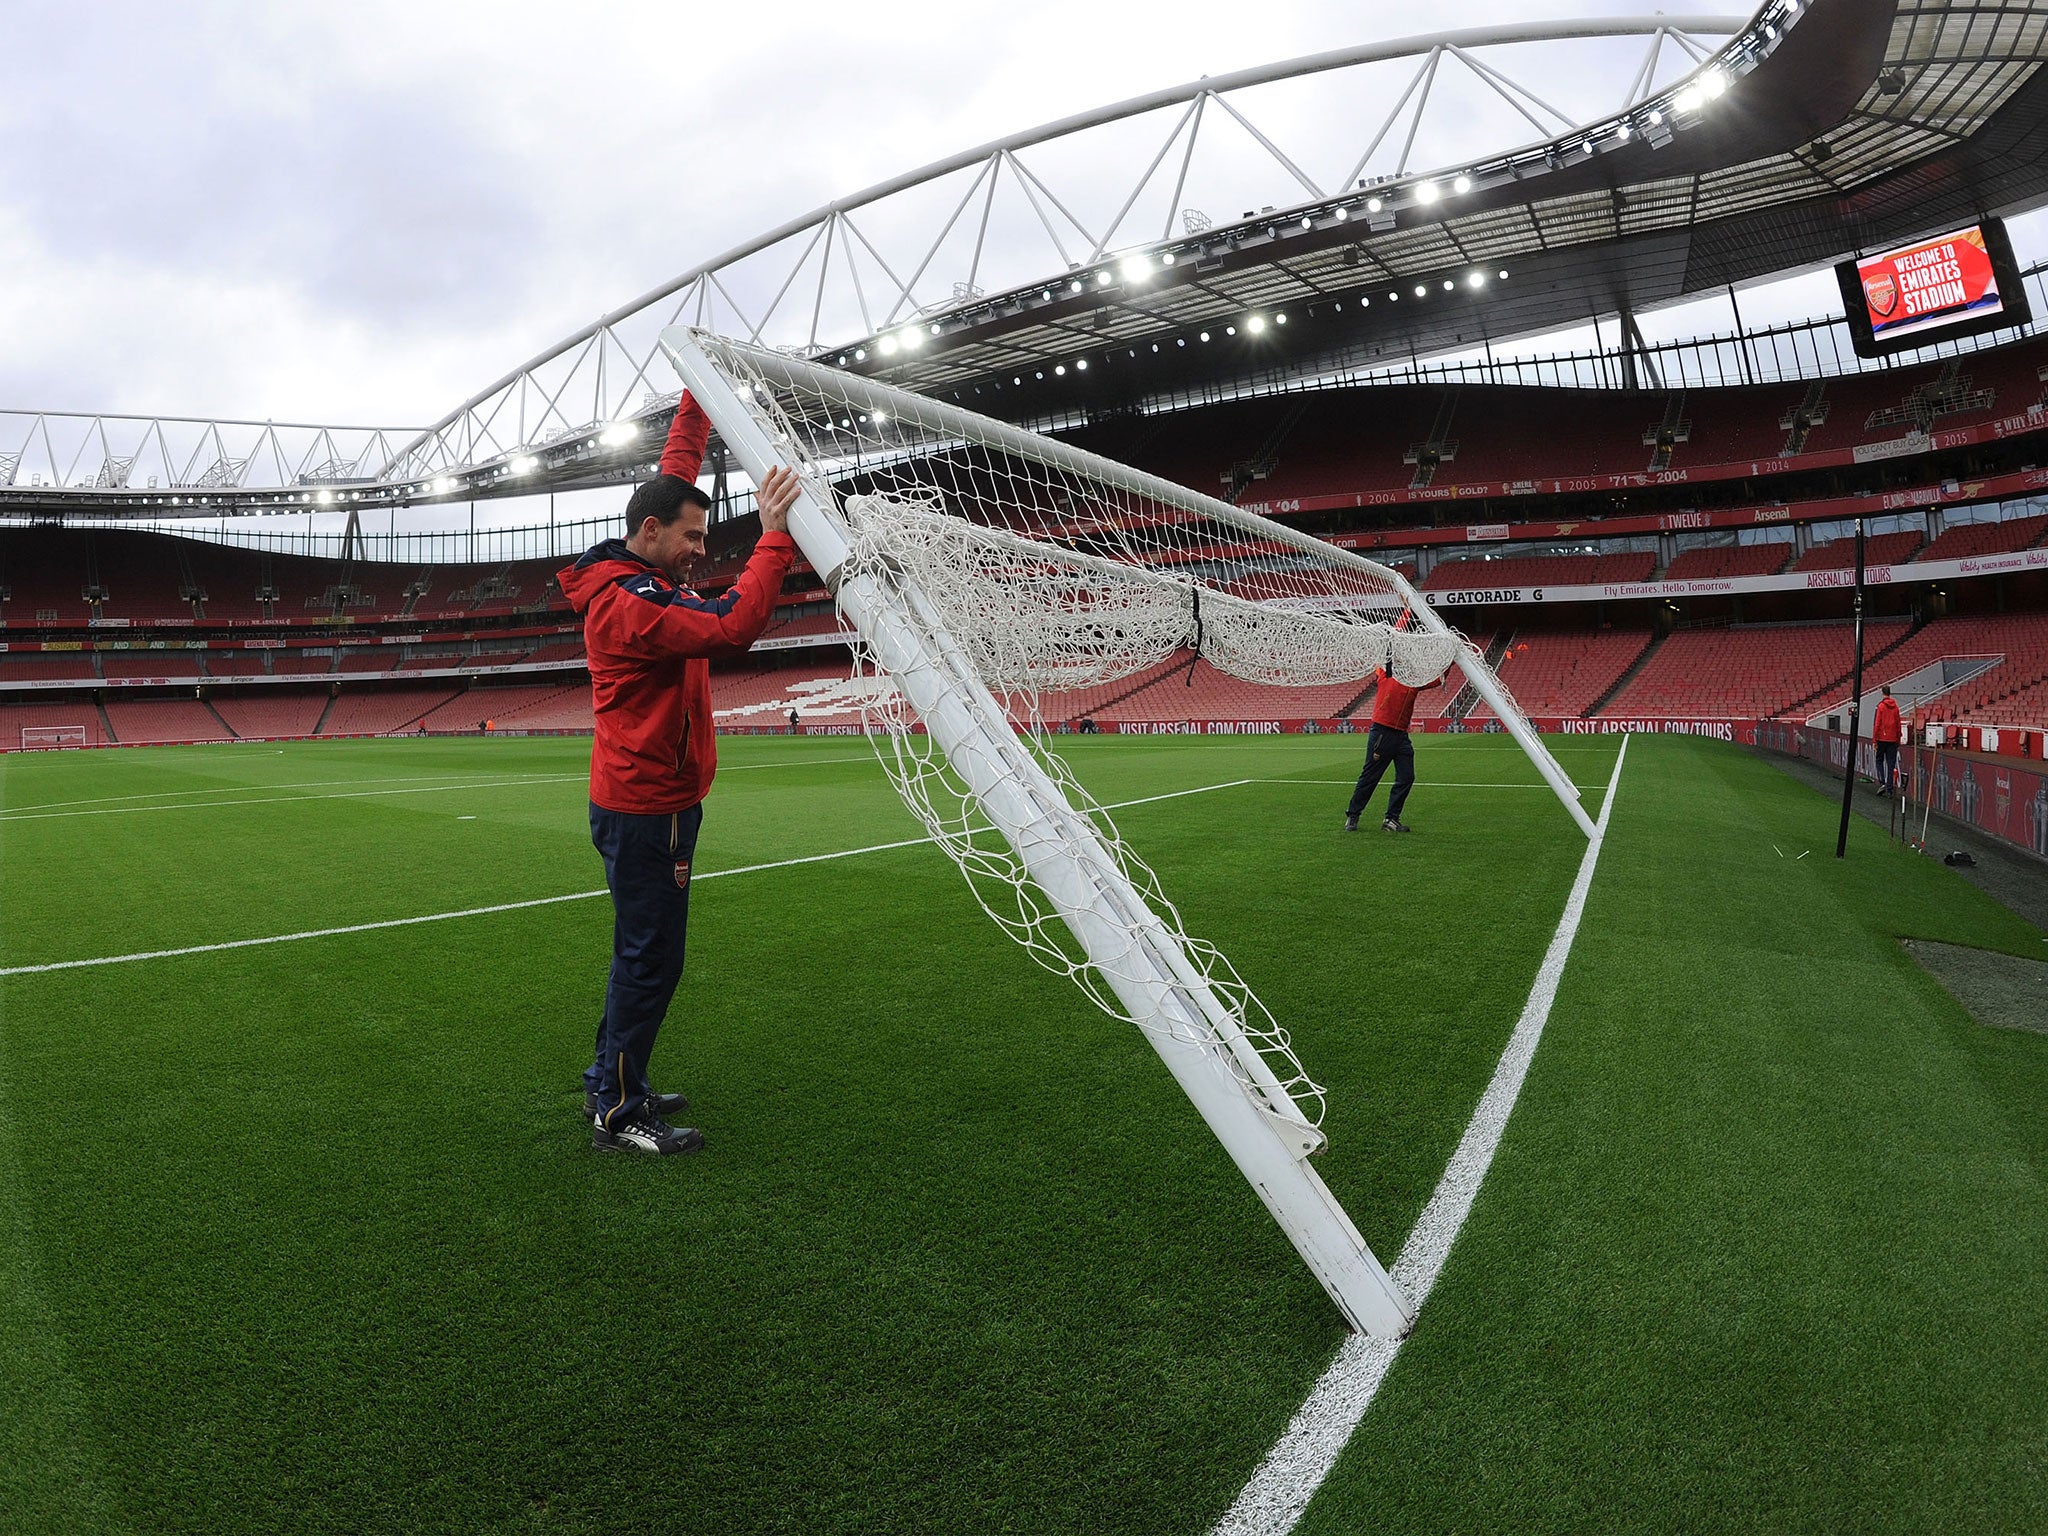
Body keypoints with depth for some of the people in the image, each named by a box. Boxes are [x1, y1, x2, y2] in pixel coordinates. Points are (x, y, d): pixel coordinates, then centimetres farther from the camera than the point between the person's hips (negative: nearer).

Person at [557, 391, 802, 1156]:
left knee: (645, 953, 19)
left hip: (655, 800, 10)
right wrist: (775, 534, -28)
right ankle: (618, 1116, 11)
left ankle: (611, 1083, 32)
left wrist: (697, 402, 20)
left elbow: (676, 471, 19)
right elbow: (733, 626, -32)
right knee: (649, 960, -2)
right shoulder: (624, 602, -21)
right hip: (645, 810, -10)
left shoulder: (645, 573, 8)